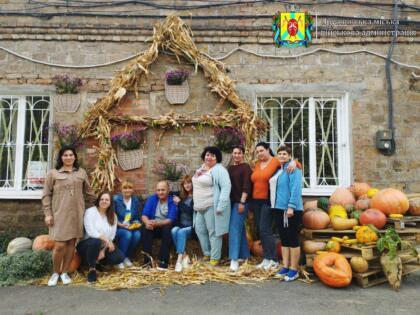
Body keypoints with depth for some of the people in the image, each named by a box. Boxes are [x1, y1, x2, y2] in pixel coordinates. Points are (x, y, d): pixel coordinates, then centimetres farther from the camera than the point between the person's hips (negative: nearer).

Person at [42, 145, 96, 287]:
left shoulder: (81, 173, 11)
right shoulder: (53, 173, 3)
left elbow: (88, 192, 17)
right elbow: (46, 195, 2)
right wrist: (48, 214, -4)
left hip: (76, 214, 3)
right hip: (59, 214, -3)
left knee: (71, 243, 6)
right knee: (60, 245, -6)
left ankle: (64, 272, 21)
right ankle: (55, 273, 17)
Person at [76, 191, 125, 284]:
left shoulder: (113, 216, 3)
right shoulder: (90, 211, -11)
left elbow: (112, 236, -2)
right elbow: (91, 232, -22)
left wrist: (103, 250, -15)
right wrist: (107, 241, -25)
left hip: (104, 246, 5)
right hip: (87, 244, -5)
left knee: (119, 257, -17)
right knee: (96, 242, -39)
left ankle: (96, 261, 11)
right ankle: (92, 269, -12)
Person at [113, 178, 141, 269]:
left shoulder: (136, 200, 7)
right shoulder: (116, 199, -8)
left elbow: (137, 217, 12)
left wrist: (136, 224, -8)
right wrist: (121, 224, -18)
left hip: (131, 227, 4)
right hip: (118, 227, -4)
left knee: (137, 234, -28)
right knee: (127, 234, -34)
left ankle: (127, 257, -4)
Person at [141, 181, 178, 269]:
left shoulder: (173, 201, -10)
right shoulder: (151, 199, -1)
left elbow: (171, 219, -20)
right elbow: (144, 215, -8)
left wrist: (157, 223, -37)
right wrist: (147, 222, -33)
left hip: (166, 226, -2)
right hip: (153, 226, 2)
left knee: (167, 229, -34)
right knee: (145, 229, -28)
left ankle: (163, 261, -31)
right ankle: (147, 260, -28)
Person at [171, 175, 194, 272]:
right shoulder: (182, 196, 14)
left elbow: (192, 211, -16)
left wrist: (180, 203, -12)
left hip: (192, 226, -5)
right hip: (182, 225, 5)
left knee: (181, 232, -31)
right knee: (174, 230, -25)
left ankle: (179, 260, -30)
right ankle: (184, 256, -18)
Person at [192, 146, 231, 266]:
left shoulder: (219, 170, -12)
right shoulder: (201, 168, 16)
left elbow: (226, 187, -19)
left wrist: (220, 206, -25)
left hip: (212, 207, -9)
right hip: (200, 207, 9)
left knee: (213, 232, -1)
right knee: (199, 230, 13)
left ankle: (214, 259, 9)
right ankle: (207, 255, 28)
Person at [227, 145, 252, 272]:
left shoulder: (246, 167, -5)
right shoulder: (230, 168, 15)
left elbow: (246, 186, -14)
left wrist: (242, 202, -21)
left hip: (240, 201, -7)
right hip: (231, 201, 7)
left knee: (234, 229, -12)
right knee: (240, 229, 13)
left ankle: (234, 259, -11)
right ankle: (244, 255, 23)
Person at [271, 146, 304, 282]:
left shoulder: (293, 169, -9)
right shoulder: (277, 170, 16)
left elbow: (295, 189, -18)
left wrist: (291, 206, -24)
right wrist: (275, 206, 14)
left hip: (290, 209, -8)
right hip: (278, 209, 8)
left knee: (292, 239, 0)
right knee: (284, 239, 13)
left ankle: (293, 270, 9)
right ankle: (285, 267, 22)